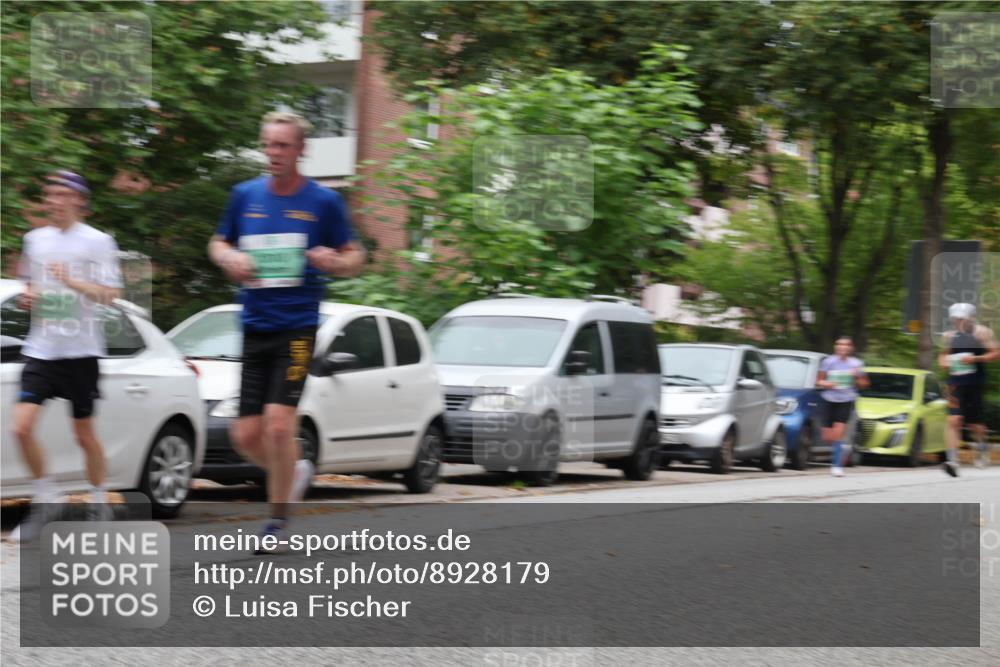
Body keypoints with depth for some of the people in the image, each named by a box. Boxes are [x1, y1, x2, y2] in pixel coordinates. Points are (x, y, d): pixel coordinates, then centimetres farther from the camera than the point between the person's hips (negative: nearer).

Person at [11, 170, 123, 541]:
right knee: (22, 427, -11)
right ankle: (44, 499, 6)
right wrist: (27, 296, 1)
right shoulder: (35, 239, 12)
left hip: (80, 352, -4)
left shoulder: (97, 242, -3)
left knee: (84, 433, 5)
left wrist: (71, 282, -23)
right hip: (40, 348, 4)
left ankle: (98, 503, 22)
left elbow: (110, 294, -10)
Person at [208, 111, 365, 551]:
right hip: (254, 329, 4)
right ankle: (294, 471, 32)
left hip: (297, 328, -4)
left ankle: (278, 518, 1)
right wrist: (229, 258, -2)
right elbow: (218, 244, 21)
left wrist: (335, 262, -16)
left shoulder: (324, 202, -1)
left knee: (278, 424, -16)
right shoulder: (244, 196, 8)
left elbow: (355, 258, 7)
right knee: (245, 435, 1)